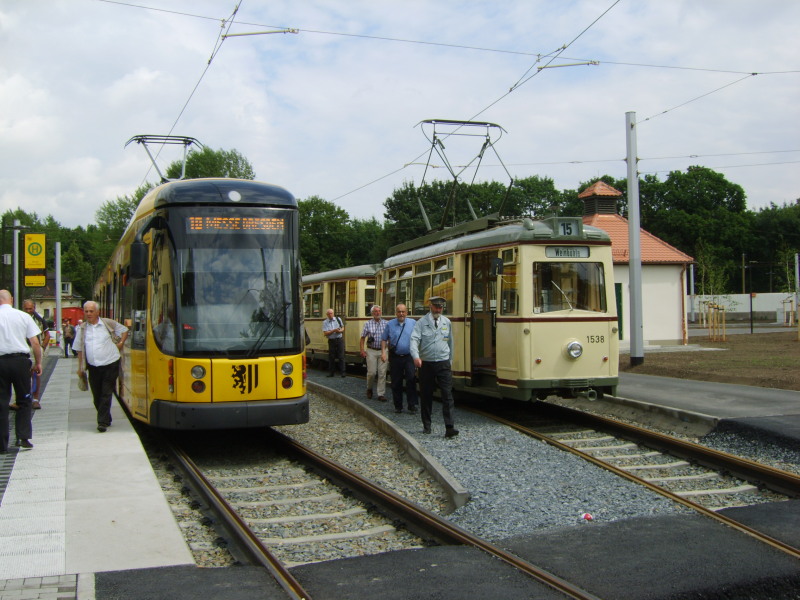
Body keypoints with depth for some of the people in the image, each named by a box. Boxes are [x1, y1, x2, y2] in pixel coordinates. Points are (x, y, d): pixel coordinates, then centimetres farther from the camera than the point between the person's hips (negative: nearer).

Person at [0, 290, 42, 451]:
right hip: (20, 360, 0)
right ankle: (23, 437, 1)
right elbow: (35, 343, 0)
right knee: (24, 401, 11)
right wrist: (38, 363, 10)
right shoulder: (23, 316, 1)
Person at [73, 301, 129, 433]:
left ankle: (103, 422, -7)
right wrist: (80, 367, 11)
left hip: (110, 365, -3)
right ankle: (106, 419, 23)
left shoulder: (108, 323, 0)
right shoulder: (82, 329, 6)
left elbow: (124, 330, 14)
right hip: (93, 367, 3)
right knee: (97, 396, 7)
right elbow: (79, 350, 12)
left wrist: (121, 343, 0)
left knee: (106, 394, -7)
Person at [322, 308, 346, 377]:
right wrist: (334, 330, -17)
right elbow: (325, 333, -8)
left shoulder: (338, 319, 6)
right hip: (331, 341, 0)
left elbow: (343, 328, 14)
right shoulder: (325, 322, 0)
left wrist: (340, 331, -9)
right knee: (331, 357, 5)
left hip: (339, 340, 0)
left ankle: (342, 372, 0)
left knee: (341, 356, -3)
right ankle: (331, 372, 15)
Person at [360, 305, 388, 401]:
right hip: (371, 351, -1)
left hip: (382, 351, 1)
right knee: (372, 372, -2)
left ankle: (381, 394, 6)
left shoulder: (385, 323, 5)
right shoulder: (368, 324, 4)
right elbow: (362, 338, 4)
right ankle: (369, 389, 24)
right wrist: (362, 350, -4)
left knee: (382, 373, -1)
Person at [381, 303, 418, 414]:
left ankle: (412, 405, -4)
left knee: (411, 379, -14)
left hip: (409, 356, -1)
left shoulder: (413, 323, 3)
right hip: (395, 357, 2)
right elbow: (384, 339, 10)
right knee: (396, 383, 6)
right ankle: (398, 406, 18)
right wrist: (383, 352, -3)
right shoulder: (390, 324, 6)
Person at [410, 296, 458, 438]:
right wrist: (416, 356, -31)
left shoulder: (447, 322, 8)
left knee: (447, 394, -8)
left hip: (443, 364, 1)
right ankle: (426, 425, 20)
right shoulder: (422, 322, -3)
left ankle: (449, 427, -11)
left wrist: (450, 359, 19)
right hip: (426, 364, -1)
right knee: (426, 396, 7)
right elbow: (414, 339, -15)